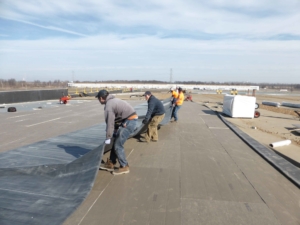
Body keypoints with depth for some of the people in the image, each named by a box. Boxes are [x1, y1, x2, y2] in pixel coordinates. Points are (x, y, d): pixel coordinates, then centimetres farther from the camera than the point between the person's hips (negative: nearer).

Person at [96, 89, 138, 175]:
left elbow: (110, 123, -13)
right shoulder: (113, 100, 15)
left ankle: (124, 167, 11)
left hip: (129, 121, -10)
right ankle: (111, 163, 25)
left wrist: (108, 138, -5)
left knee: (118, 145, -2)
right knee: (116, 142, 16)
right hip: (131, 119, 10)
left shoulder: (109, 106, -15)